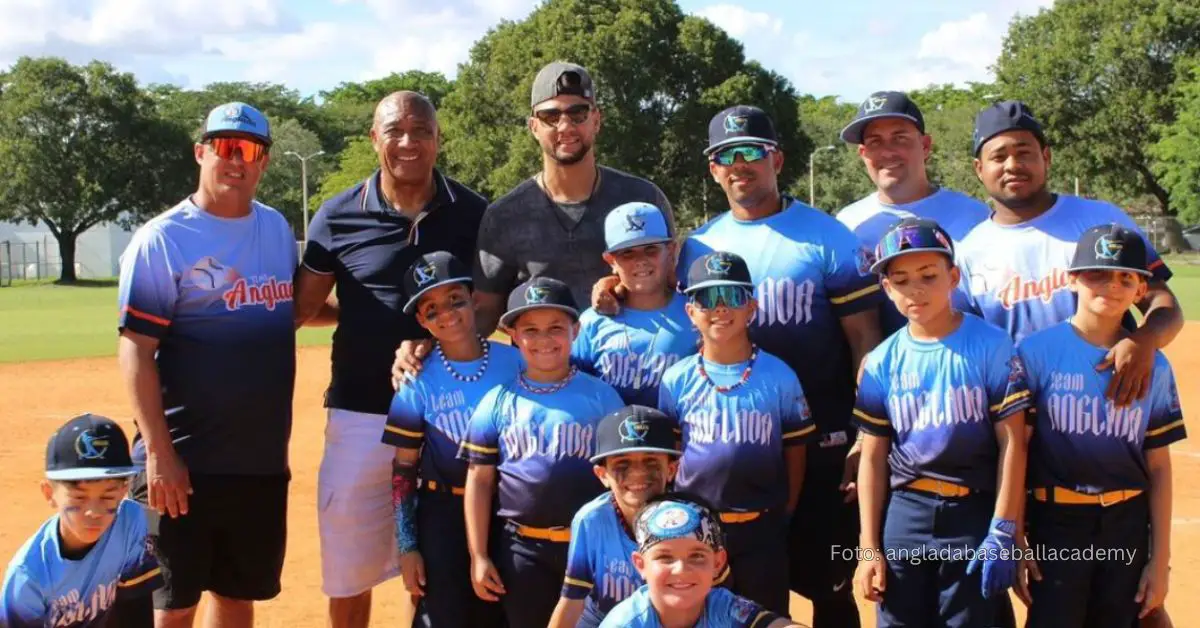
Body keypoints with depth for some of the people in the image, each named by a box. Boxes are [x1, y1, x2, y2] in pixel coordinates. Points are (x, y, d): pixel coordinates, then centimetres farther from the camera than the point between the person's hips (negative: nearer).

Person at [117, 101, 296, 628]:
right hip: (184, 463, -6)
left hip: (263, 460, 6)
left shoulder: (278, 229, 9)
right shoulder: (162, 239, -9)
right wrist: (159, 453, -19)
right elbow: (135, 351, -13)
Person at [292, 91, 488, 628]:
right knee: (348, 570, 9)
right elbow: (301, 309, 4)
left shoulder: (473, 214, 0)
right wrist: (361, 314, 1)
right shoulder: (339, 216, -2)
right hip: (362, 414, 0)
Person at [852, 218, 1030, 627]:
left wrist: (1002, 533, -10)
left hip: (975, 515, -3)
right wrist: (869, 546, 3)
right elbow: (874, 458, 6)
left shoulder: (992, 348, -7)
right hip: (904, 515, 3)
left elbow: (1012, 444, -7)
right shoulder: (881, 363, 2)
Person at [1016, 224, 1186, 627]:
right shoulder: (1037, 352, -6)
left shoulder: (1152, 366, 3)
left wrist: (1160, 559, 5)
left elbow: (1158, 468, 7)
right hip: (1056, 523, -3)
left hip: (1127, 527, 3)